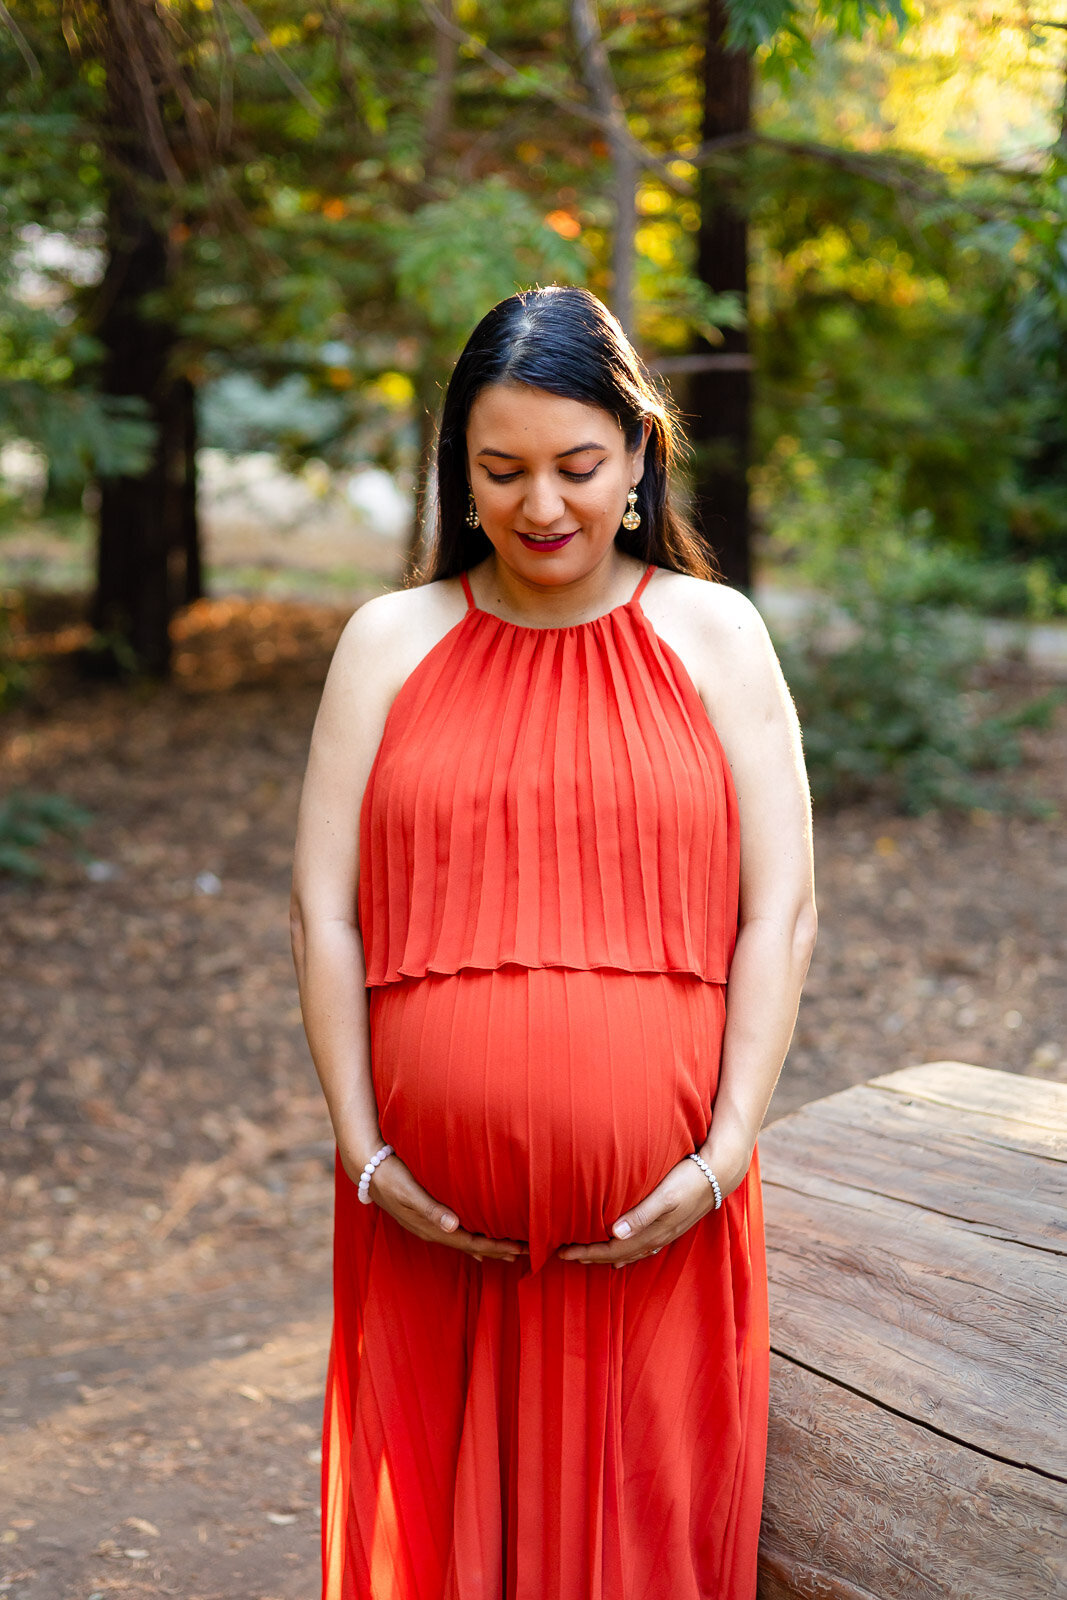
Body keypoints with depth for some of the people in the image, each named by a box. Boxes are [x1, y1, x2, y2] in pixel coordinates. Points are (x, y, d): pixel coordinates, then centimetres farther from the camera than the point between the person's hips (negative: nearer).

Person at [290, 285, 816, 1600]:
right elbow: (323, 912, 2)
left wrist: (725, 1156, -8)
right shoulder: (391, 643, 5)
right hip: (433, 1224, 1)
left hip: (658, 1224, 0)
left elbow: (780, 914, 0)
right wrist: (364, 1152, -5)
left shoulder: (713, 636, 3)